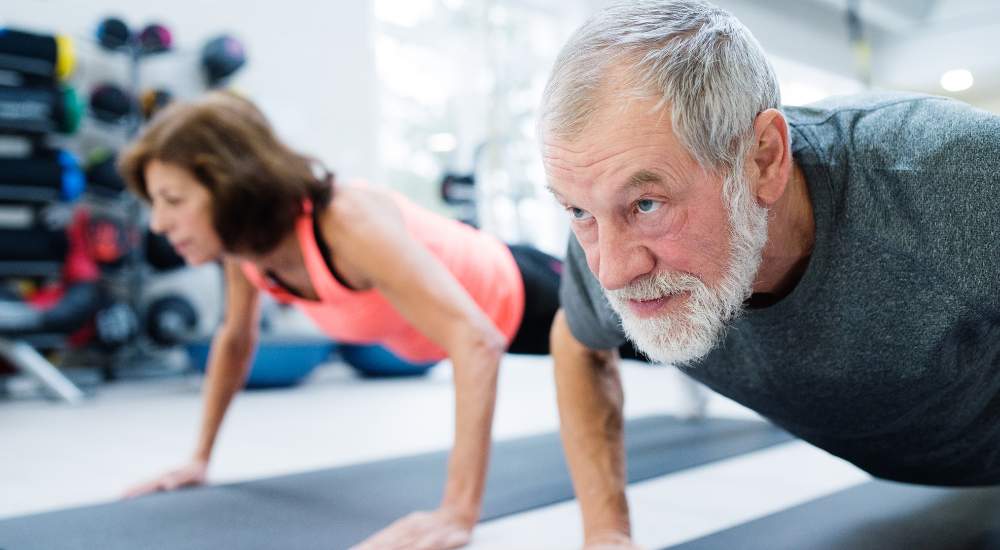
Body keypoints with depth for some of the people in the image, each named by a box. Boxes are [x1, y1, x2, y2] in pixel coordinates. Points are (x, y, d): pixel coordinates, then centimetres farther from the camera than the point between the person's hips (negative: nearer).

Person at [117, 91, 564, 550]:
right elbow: (235, 341, 1)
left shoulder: (348, 223, -43)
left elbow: (477, 343, -50)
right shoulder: (244, 239, -19)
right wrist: (200, 458, 2)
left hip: (516, 299, -7)